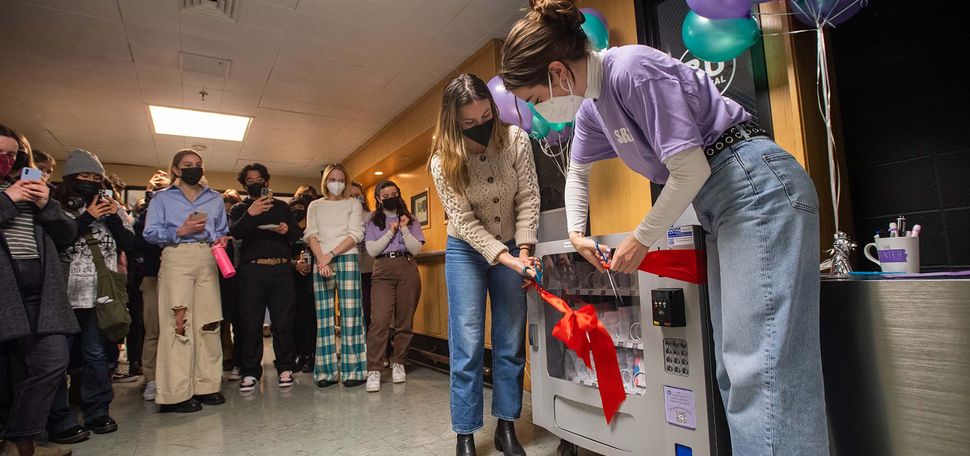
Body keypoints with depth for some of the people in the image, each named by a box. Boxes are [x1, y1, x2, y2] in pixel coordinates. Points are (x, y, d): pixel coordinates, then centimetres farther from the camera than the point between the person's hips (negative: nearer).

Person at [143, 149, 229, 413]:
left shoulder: (215, 199, 22)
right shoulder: (162, 198, 13)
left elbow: (223, 231, 19)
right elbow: (150, 233, 2)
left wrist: (221, 240, -2)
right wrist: (180, 231, -11)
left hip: (208, 261, 3)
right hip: (176, 259, -3)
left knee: (209, 322, -2)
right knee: (178, 324, -9)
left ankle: (207, 386, 6)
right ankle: (177, 393, -4)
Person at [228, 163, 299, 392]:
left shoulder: (282, 206, 19)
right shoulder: (239, 209, 14)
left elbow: (297, 235, 16)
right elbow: (234, 233, -6)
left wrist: (287, 230, -6)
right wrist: (250, 214, -24)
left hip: (281, 269, 1)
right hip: (252, 270, -1)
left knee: (284, 320, 0)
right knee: (250, 323, -1)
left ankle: (285, 368, 9)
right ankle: (250, 371, 9)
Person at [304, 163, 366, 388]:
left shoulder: (353, 204, 13)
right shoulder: (315, 206, 19)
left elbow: (355, 235, 1)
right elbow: (311, 235, 6)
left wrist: (331, 254, -10)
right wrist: (321, 260, -11)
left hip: (347, 259, -2)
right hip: (320, 262, 2)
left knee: (350, 314, -6)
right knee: (324, 317, 0)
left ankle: (353, 370, -2)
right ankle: (326, 371, 5)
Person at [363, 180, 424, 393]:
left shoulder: (410, 220, 15)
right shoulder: (373, 223, 14)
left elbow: (415, 249, 6)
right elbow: (372, 250, 2)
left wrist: (404, 229, -4)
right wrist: (390, 232, -4)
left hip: (408, 270, 2)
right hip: (383, 271, -1)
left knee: (405, 320, 2)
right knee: (380, 319, -14)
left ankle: (398, 364, 15)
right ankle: (373, 371, -12)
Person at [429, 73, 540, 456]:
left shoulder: (516, 140, -13)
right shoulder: (443, 161, -17)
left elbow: (528, 199, -10)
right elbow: (465, 221, -19)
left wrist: (523, 251, -20)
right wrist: (506, 259, -28)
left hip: (512, 248, 2)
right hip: (466, 251, -2)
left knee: (511, 342, 5)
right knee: (468, 345, -4)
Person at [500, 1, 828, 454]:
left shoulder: (633, 69, -17)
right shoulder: (591, 106, 11)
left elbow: (690, 169, -19)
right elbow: (578, 171, 28)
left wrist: (640, 240, -8)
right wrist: (577, 232, 20)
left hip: (759, 188, -9)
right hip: (721, 207, 9)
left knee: (762, 367, -14)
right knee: (735, 368, 9)